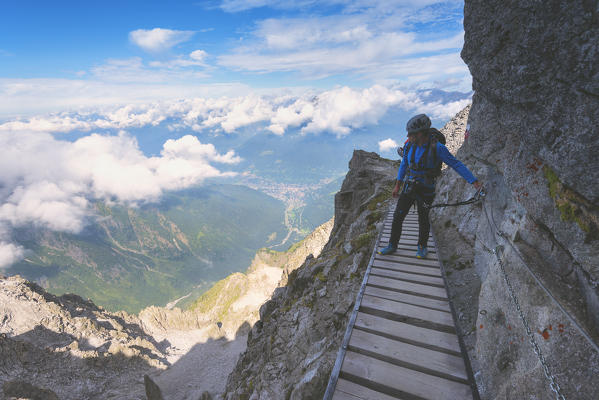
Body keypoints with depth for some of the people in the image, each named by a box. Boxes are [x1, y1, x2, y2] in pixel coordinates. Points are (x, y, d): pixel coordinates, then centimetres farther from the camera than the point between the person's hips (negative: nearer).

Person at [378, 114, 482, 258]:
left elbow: (456, 164, -13)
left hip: (425, 190, -4)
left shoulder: (437, 148, -18)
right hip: (408, 187, 4)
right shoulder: (409, 146, -4)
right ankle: (392, 246, 19)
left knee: (423, 220, 9)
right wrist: (397, 186, 10)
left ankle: (422, 246, 32)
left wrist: (475, 182, -16)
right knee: (397, 217, 4)